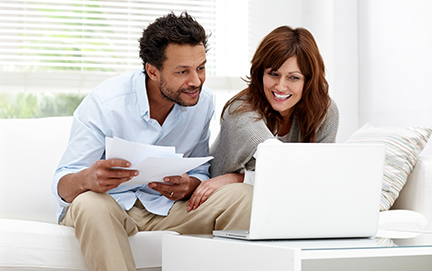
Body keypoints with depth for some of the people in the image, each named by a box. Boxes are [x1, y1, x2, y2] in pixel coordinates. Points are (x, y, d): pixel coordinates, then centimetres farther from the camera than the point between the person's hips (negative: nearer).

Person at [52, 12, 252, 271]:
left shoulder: (203, 100, -4)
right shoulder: (104, 103, -18)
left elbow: (200, 171, 6)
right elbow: (63, 186, -18)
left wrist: (187, 187, -21)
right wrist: (87, 179, -44)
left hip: (166, 208, 4)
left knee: (243, 196, -19)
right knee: (90, 204, -40)